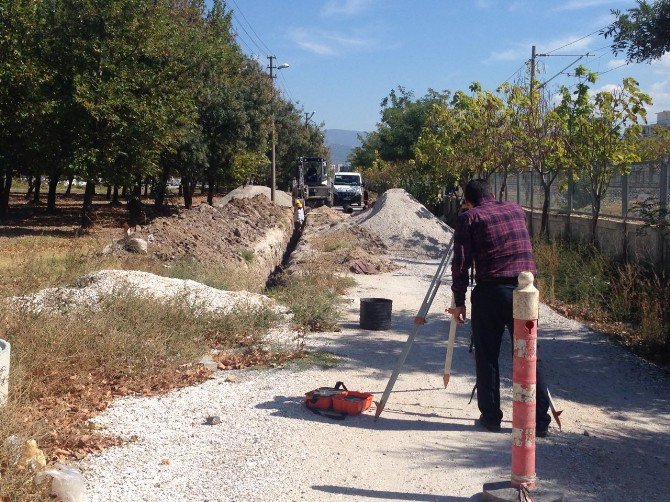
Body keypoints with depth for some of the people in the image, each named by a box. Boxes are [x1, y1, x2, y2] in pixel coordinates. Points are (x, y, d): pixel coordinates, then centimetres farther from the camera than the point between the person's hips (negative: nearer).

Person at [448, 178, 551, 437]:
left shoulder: (469, 218, 3)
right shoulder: (516, 209, 16)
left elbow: (461, 263, -2)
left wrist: (459, 301, 4)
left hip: (490, 292, -3)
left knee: (487, 358, 8)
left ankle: (491, 417, 13)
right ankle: (540, 421, 8)